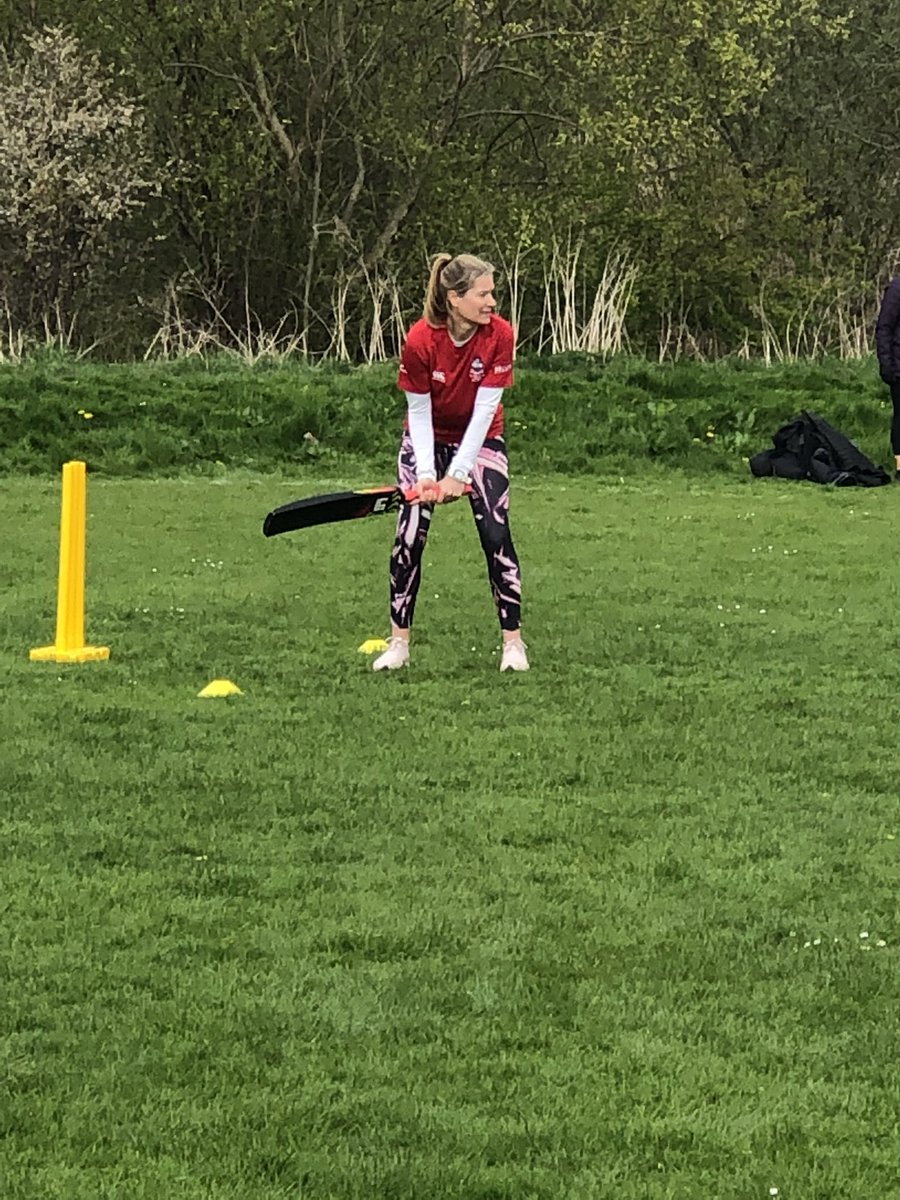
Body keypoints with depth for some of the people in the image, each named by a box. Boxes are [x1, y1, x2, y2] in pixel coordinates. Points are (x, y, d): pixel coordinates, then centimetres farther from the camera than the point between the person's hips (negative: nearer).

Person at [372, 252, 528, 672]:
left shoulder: (499, 335, -22)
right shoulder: (420, 340, -25)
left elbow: (484, 408, -22)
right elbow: (418, 411, -16)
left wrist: (458, 474, -25)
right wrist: (425, 473, -25)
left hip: (480, 438, 0)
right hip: (428, 437, 0)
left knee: (496, 533, -10)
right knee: (409, 535, -8)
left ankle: (513, 641, -2)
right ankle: (399, 642, 2)